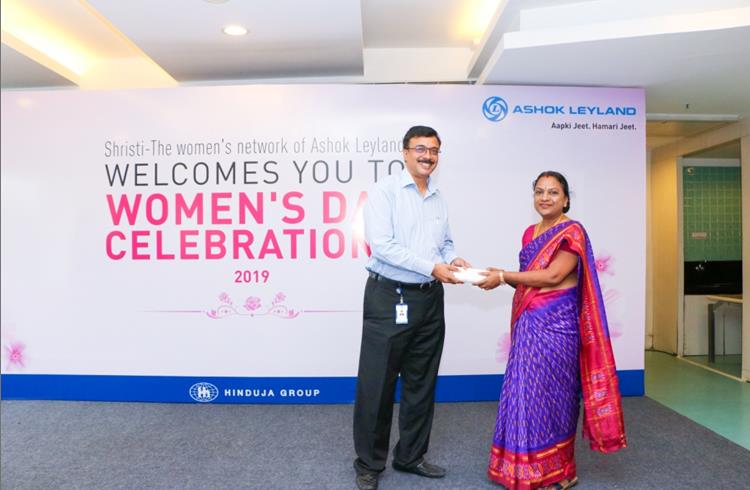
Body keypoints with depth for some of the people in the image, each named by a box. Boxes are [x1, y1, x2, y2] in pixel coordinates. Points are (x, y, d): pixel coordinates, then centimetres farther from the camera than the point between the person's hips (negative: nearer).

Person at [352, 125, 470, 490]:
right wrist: (432, 267, -19)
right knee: (376, 385, 3)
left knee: (421, 384, 15)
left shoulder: (439, 199, 13)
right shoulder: (384, 191, -6)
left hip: (429, 300, 6)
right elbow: (381, 245, -16)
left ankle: (411, 456, 33)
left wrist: (454, 261, -3)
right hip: (388, 298, -6)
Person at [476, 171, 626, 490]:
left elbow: (553, 276, -17)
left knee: (548, 392, 0)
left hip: (556, 323, -7)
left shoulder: (572, 232, -7)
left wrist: (503, 276, -14)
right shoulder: (530, 233, 15)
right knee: (526, 391, 9)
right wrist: (501, 277, -1)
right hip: (529, 323, 7)